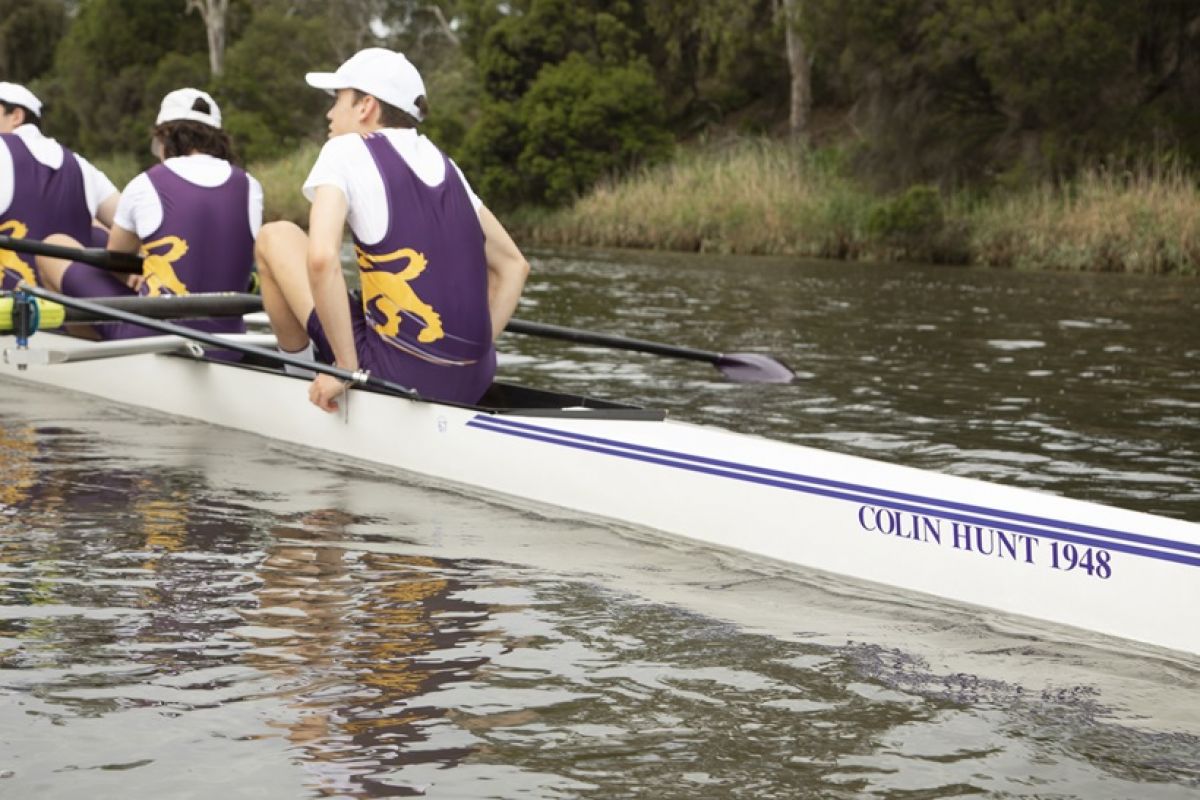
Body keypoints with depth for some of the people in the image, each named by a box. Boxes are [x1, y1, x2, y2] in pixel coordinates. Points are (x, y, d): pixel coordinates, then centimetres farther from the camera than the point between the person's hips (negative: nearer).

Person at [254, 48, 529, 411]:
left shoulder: (347, 151, -3)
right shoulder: (445, 165, 16)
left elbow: (322, 258, -20)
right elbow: (514, 265, 20)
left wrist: (345, 368, -13)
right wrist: (473, 348, 17)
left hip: (400, 378, -6)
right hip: (474, 382, 6)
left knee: (275, 237, 10)